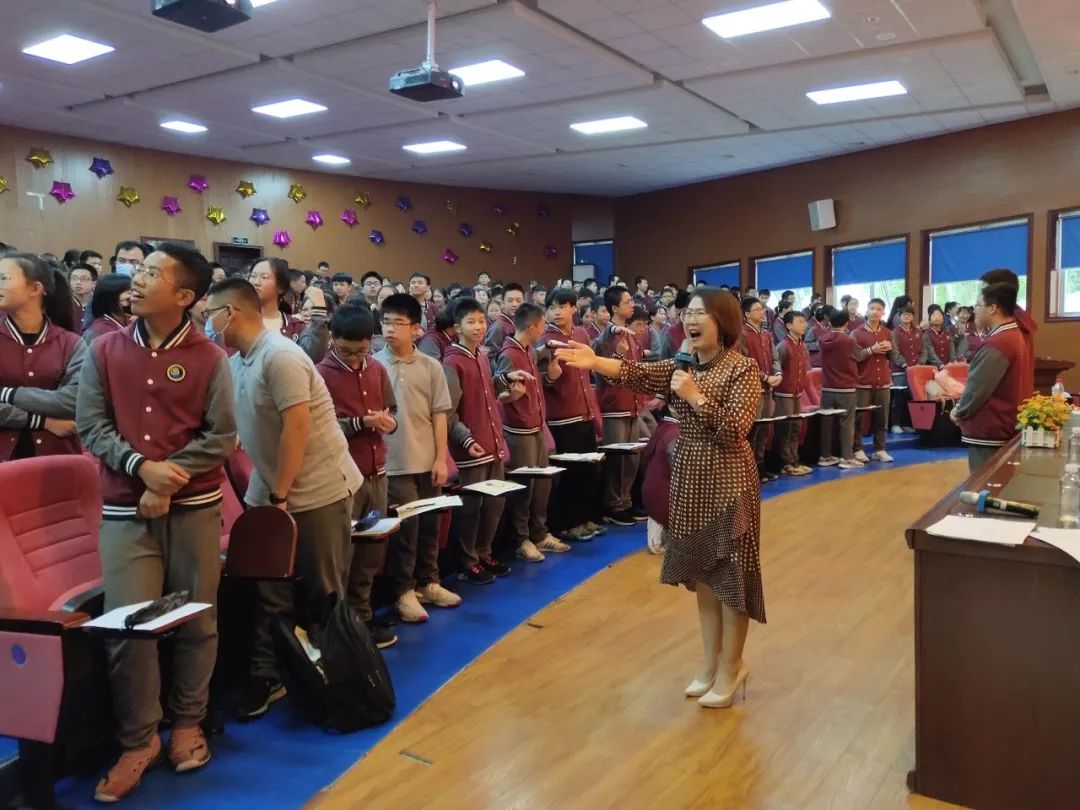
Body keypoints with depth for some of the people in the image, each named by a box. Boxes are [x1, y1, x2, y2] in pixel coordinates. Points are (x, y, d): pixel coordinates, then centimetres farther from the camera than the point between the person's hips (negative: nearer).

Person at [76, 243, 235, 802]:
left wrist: (168, 483, -13)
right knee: (127, 626, -3)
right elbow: (91, 426, 1)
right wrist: (142, 467, -15)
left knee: (197, 619, 9)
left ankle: (187, 721, 29)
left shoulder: (209, 358, -1)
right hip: (126, 510, 1)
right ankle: (138, 739, 16)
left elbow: (221, 438, -4)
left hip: (195, 506, 0)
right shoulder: (105, 350, 5)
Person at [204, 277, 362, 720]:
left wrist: (279, 494, -17)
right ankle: (266, 675, 22)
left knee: (323, 593, 7)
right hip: (272, 493, 7)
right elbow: (239, 428, 8)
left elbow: (297, 427, -22)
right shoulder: (236, 362, 6)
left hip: (318, 492, -7)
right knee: (272, 591, 10)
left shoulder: (280, 356, -19)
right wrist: (262, 491, 2)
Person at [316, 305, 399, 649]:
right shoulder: (321, 374, -8)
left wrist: (387, 422, -6)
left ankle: (360, 617, 27)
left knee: (372, 549, 13)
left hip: (376, 473, 6)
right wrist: (361, 422, -21)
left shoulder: (377, 370, 10)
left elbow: (391, 412, 17)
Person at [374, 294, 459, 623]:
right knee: (405, 526, 0)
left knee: (429, 524, 12)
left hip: (427, 461, 3)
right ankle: (404, 591, 14)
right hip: (393, 463, -3)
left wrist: (441, 458, 0)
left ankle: (427, 582, 28)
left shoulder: (431, 367, 2)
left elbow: (439, 415, 3)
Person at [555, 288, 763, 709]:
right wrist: (594, 361, -23)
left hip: (727, 481, -6)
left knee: (730, 573, 3)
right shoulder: (683, 366, 8)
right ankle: (712, 661, 28)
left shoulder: (743, 369, -10)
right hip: (689, 477, 7)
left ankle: (731, 667, 20)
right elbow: (638, 372, -8)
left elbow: (735, 430, -19)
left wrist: (695, 396, -21)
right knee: (701, 572, 14)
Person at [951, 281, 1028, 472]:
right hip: (1004, 427, 10)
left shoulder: (997, 344, -21)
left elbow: (977, 388, -20)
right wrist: (963, 408, 8)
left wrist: (960, 412, -2)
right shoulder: (1014, 335, 12)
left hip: (988, 432, -10)